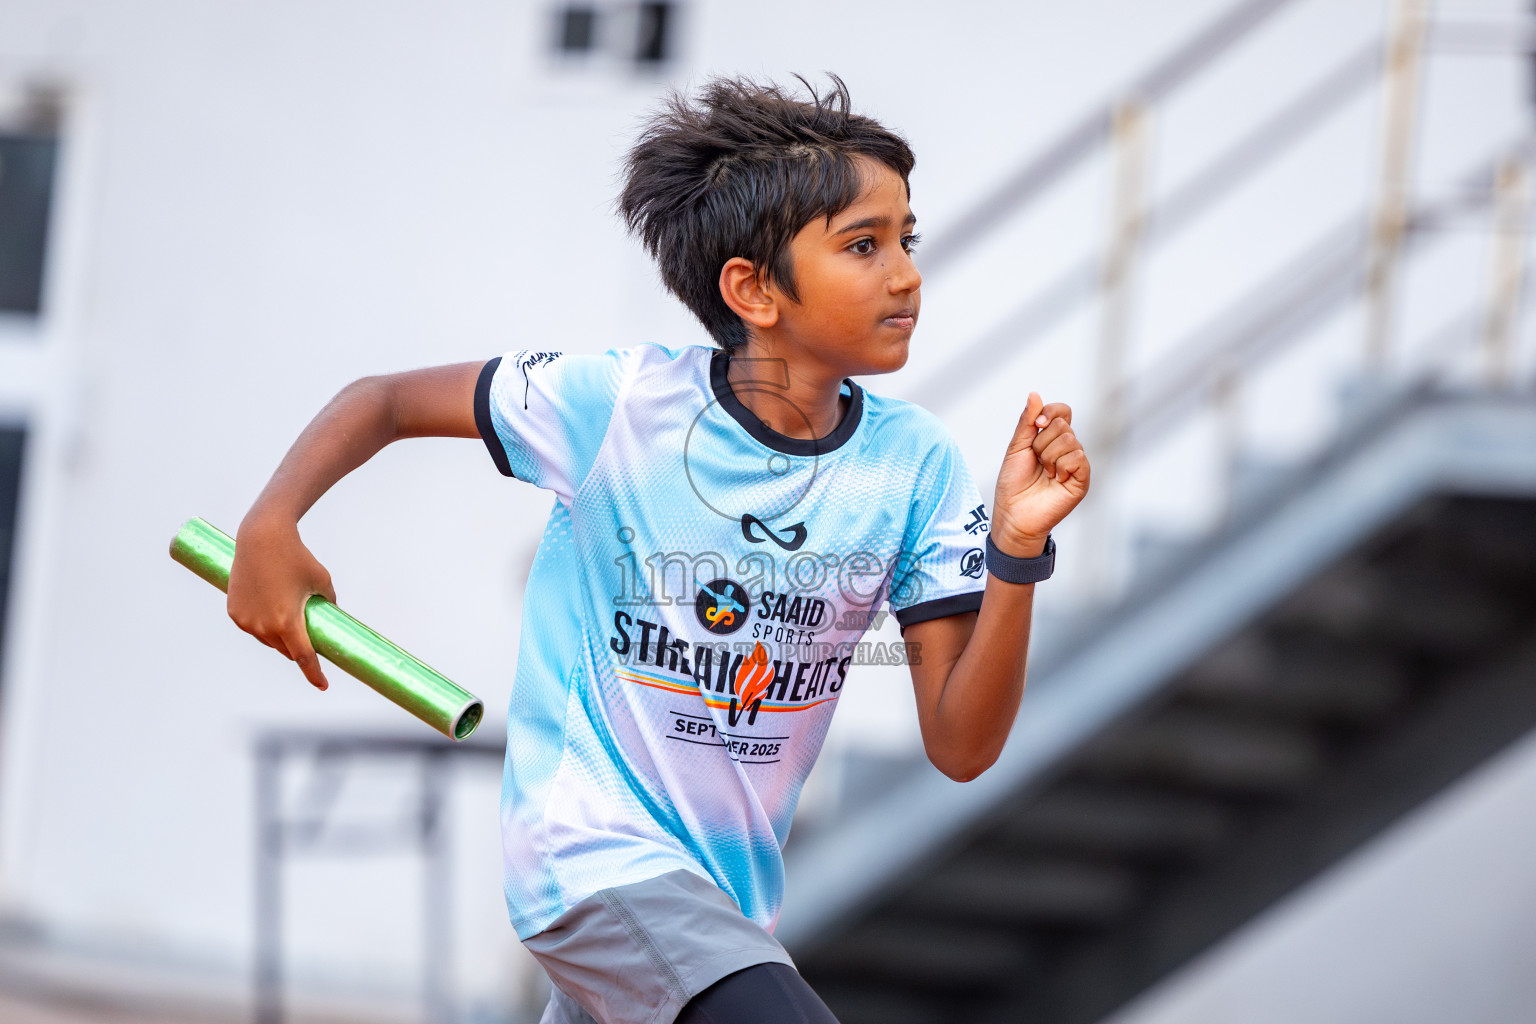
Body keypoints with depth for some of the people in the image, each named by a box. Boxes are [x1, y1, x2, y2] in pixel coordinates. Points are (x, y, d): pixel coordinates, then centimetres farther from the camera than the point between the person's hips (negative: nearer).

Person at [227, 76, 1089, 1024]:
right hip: (592, 846, -6)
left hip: (731, 887, 6)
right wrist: (270, 527, -14)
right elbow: (389, 401, 0)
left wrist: (1017, 551, -21)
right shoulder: (619, 403, -14)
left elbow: (961, 747, -8)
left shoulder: (915, 464, -6)